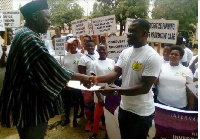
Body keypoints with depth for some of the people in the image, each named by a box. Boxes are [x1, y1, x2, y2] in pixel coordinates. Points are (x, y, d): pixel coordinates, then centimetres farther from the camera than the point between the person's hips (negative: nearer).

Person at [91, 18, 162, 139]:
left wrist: (115, 91, -30)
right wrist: (98, 79, -21)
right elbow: (116, 73, -1)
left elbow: (145, 88, -25)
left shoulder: (152, 57, -21)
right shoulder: (125, 52, 2)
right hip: (124, 107, 7)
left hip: (141, 112, -6)